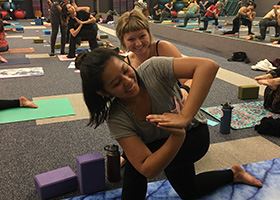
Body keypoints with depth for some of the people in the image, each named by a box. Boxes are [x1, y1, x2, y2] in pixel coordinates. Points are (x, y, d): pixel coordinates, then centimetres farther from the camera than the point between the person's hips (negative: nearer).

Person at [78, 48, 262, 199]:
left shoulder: (152, 69, -32)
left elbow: (209, 66, -44)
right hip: (162, 147, 4)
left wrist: (184, 117, -50)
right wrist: (177, 136, -47)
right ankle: (233, 174, 45)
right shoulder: (117, 119, -26)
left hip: (194, 134, -3)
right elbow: (148, 169, -32)